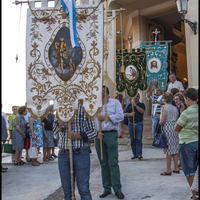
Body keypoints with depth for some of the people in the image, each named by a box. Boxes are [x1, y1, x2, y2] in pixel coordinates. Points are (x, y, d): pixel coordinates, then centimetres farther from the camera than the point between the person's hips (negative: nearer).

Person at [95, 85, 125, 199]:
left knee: (113, 163, -6)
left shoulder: (115, 102, 8)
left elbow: (120, 116, -5)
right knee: (103, 163, 7)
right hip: (99, 135, 4)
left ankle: (117, 189, 1)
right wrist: (97, 132, -7)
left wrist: (106, 117, -9)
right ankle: (107, 188, 15)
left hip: (111, 134, -3)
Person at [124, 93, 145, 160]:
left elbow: (142, 111, -10)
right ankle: (134, 154, 11)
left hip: (139, 123, -3)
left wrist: (135, 105, -9)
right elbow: (125, 114, 9)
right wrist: (130, 114, -11)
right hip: (131, 123, 3)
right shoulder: (129, 105, 16)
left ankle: (139, 154, -9)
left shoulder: (142, 104, 10)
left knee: (139, 139, -10)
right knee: (132, 140, 3)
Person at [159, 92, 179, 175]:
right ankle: (176, 168, 18)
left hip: (167, 128, -6)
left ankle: (168, 170, 2)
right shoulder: (175, 108, 11)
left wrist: (159, 123, 6)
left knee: (168, 150, -2)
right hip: (175, 128, 6)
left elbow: (162, 121, -15)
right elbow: (177, 120, 12)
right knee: (174, 149, 13)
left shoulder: (164, 107, -8)